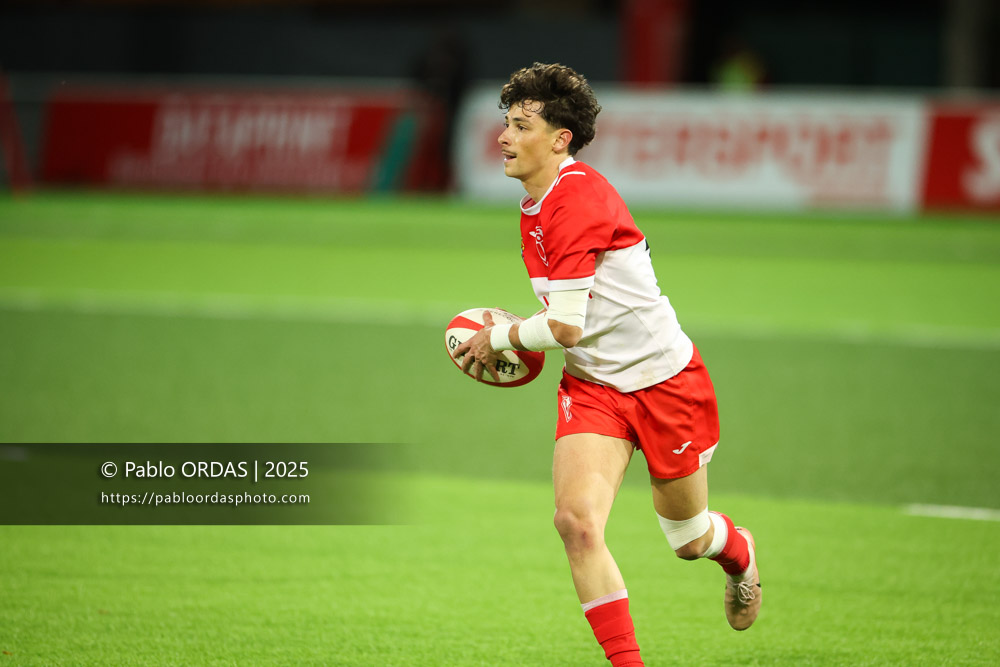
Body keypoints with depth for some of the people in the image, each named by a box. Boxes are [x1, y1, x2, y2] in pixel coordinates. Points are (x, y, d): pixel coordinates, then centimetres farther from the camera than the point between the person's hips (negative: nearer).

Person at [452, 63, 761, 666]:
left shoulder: (577, 199, -25)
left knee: (688, 539, 11)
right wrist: (511, 338, 6)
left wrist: (497, 339, -9)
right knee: (577, 519, -17)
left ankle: (740, 554, 49)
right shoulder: (536, 206, 5)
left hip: (665, 379, -7)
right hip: (592, 385, 7)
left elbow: (565, 327, -26)